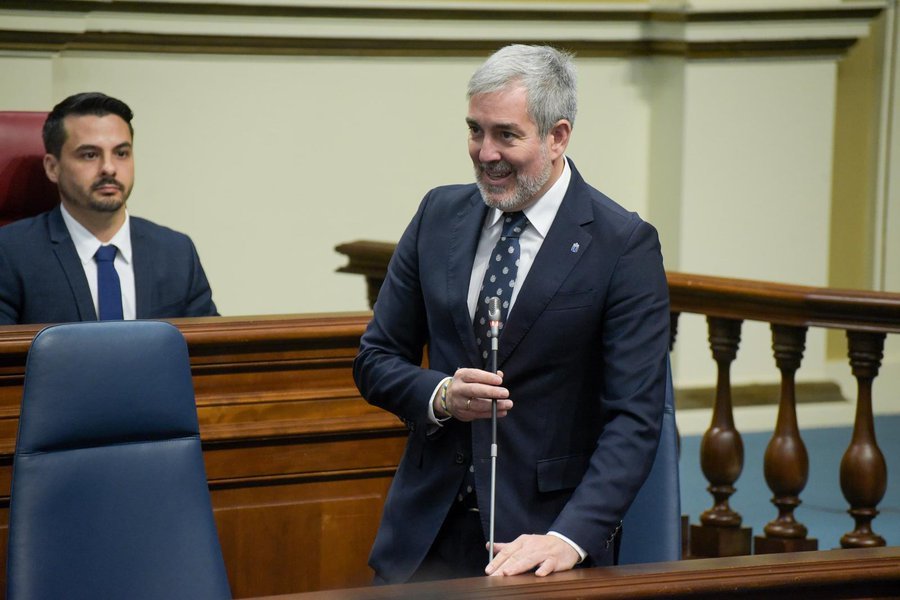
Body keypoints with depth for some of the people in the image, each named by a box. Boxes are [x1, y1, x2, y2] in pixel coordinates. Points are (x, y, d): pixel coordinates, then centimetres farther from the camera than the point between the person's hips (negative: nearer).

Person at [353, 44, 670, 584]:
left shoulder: (625, 246, -9)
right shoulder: (440, 215, 5)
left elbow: (635, 417, -15)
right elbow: (375, 361, 11)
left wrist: (572, 537, -27)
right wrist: (440, 396, -11)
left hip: (541, 539, -3)